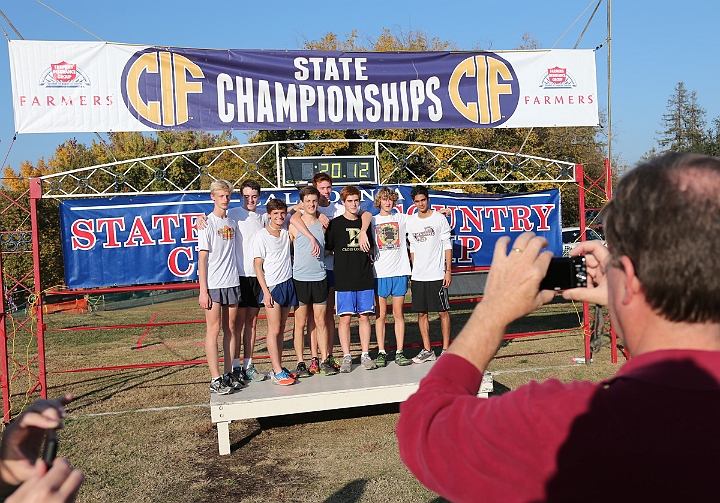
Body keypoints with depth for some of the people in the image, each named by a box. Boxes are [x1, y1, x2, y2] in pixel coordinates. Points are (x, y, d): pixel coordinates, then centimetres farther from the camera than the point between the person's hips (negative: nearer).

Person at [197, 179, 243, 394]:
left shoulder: (232, 222, 12)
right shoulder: (207, 223, -4)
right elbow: (202, 258, -8)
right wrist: (203, 290, -13)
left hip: (232, 283, 6)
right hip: (213, 285, -6)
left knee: (230, 329, 9)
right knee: (213, 330, -3)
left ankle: (229, 375, 16)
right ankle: (215, 379, 0)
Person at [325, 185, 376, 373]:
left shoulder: (365, 223, 11)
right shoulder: (335, 224, 2)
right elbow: (328, 249, 5)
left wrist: (367, 259, 11)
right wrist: (344, 260, 1)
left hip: (365, 278, 3)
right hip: (344, 279, -3)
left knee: (365, 316, 5)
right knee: (345, 317, -1)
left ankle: (365, 355, 14)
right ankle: (346, 357, 8)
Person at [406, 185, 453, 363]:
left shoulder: (439, 218, -1)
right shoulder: (410, 221, 10)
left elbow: (447, 245, -1)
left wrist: (448, 270, -6)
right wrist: (413, 271, 11)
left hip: (437, 275, -4)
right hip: (418, 276, 4)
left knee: (443, 312, 1)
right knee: (421, 313, 6)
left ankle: (446, 349, 11)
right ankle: (427, 350, 16)